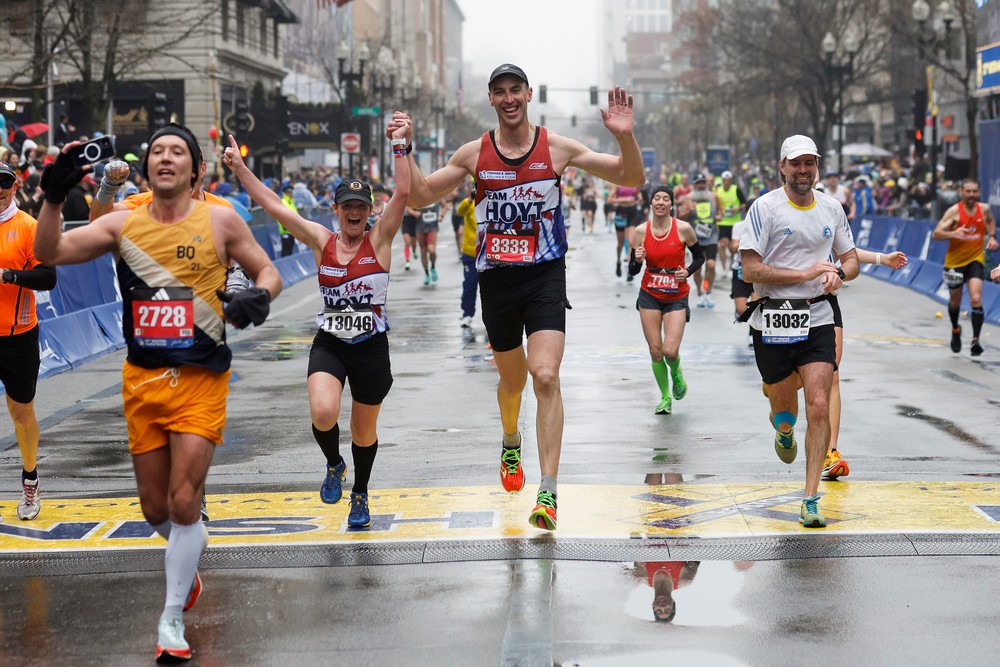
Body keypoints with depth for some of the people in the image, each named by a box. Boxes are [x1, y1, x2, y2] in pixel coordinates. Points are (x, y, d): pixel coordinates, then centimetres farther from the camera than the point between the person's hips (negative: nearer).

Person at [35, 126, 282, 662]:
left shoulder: (220, 221, -1)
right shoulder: (123, 224, 3)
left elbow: (266, 270, 8)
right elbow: (50, 252, -6)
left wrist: (259, 296, -15)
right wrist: (53, 197, -22)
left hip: (200, 379, -3)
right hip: (142, 381, 3)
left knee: (183, 501, -10)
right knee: (155, 508, 10)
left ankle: (172, 618, 4)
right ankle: (189, 556, 44)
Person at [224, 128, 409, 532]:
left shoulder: (379, 241, -2)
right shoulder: (322, 241, 2)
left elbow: (402, 194, -14)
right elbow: (272, 205, -1)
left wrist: (399, 148, -19)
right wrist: (239, 168, -6)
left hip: (371, 347, -1)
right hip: (329, 345, 1)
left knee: (364, 430, 11)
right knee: (323, 413, -23)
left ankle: (360, 495, 37)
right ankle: (333, 465, 10)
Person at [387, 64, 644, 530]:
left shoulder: (557, 149, -2)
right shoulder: (474, 154, 2)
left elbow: (631, 178, -1)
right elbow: (418, 197, 6)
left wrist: (625, 137, -19)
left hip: (546, 274, -2)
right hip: (496, 278, 2)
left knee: (545, 376, -18)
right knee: (512, 380, 17)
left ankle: (548, 492, -19)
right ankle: (511, 444, 50)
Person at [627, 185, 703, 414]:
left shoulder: (683, 229, -9)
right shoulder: (640, 231, -4)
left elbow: (699, 257, 6)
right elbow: (632, 270, 1)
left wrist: (687, 271, -13)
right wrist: (638, 260, -20)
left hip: (676, 297, -2)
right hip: (649, 296, 2)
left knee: (670, 351, -13)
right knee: (655, 350, 1)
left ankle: (676, 373, 24)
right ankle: (665, 397, 21)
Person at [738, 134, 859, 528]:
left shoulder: (831, 208, 8)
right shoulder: (766, 207, -6)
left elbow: (851, 260, 18)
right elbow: (750, 270, -12)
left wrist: (839, 273, -6)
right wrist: (805, 274, -17)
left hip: (817, 320, 2)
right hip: (772, 322, -2)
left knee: (819, 407, -11)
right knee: (783, 407, 10)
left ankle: (811, 500, -7)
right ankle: (784, 432, 51)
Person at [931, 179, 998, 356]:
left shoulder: (984, 209, -5)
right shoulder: (954, 211, -16)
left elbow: (991, 221, 20)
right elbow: (936, 234, -20)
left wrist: (992, 237, 3)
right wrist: (952, 233, -38)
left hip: (976, 259, 1)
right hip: (955, 261, -1)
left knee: (976, 298, -19)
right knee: (955, 301, 15)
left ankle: (976, 340, -16)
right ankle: (955, 330, 44)